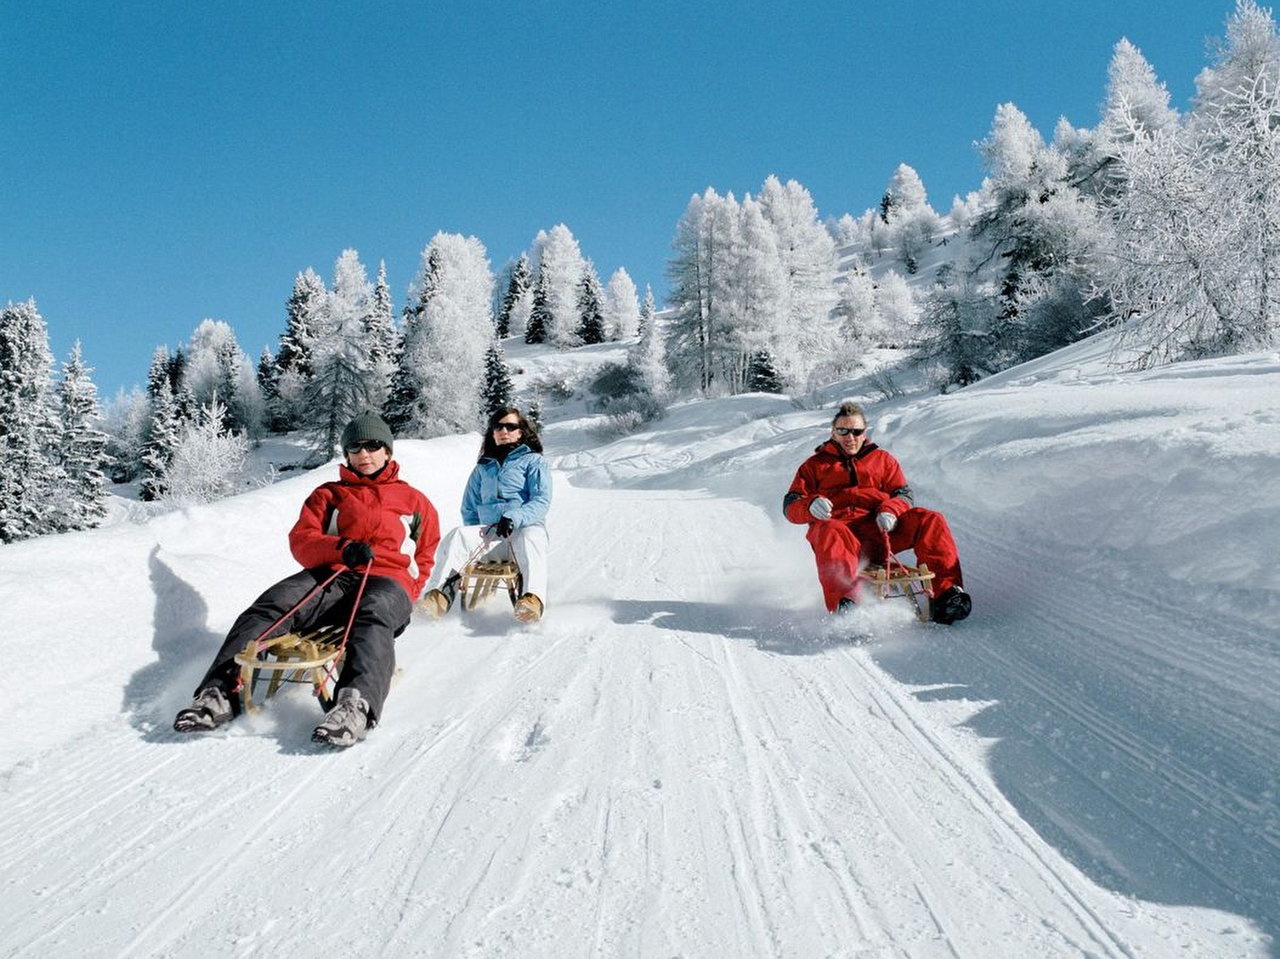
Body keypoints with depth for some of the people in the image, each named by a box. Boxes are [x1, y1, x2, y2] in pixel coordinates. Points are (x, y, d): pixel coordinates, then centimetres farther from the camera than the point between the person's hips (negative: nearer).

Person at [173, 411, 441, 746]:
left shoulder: (415, 501, 25)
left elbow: (424, 558, 24)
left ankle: (356, 705, -65)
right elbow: (301, 540, 11)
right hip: (331, 576, 3)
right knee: (274, 604, -28)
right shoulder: (328, 494, 26)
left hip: (387, 581, -2)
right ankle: (222, 692, -41)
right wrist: (342, 547, -12)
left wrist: (405, 600, 4)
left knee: (374, 615, -40)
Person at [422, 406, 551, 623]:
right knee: (457, 536, -27)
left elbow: (541, 501, -1)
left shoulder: (533, 461, 15)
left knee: (529, 539, -39)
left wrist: (514, 517, -19)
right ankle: (441, 593, -44)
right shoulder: (483, 468, 27)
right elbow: (470, 508, 30)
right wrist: (476, 535, 10)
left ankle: (534, 598, -62)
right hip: (489, 534, 4)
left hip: (525, 527, -3)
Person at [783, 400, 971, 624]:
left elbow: (903, 494, 16)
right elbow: (791, 506, 11)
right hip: (842, 529, -2)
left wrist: (890, 510, -10)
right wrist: (810, 505, -15)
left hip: (880, 532, 2)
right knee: (829, 533, -40)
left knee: (930, 521, -22)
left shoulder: (882, 459, 26)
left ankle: (945, 594, -33)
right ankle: (842, 603, -58)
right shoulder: (816, 465, 21)